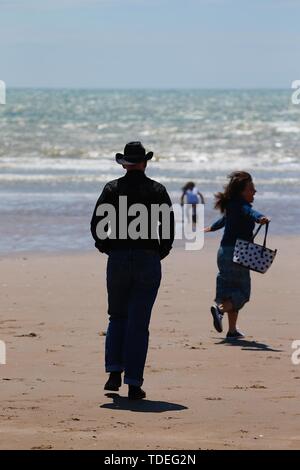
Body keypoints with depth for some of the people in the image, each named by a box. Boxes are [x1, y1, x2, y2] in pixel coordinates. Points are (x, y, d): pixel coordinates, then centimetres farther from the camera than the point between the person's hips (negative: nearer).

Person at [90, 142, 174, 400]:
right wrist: (161, 252, 8)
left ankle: (114, 371, 4)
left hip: (117, 260, 1)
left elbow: (96, 225, -3)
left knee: (118, 317, 17)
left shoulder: (112, 189, 2)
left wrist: (107, 248, 10)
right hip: (148, 261, -1)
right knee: (139, 323, 1)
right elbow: (168, 226, -5)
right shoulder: (158, 190, 1)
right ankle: (134, 383, -3)